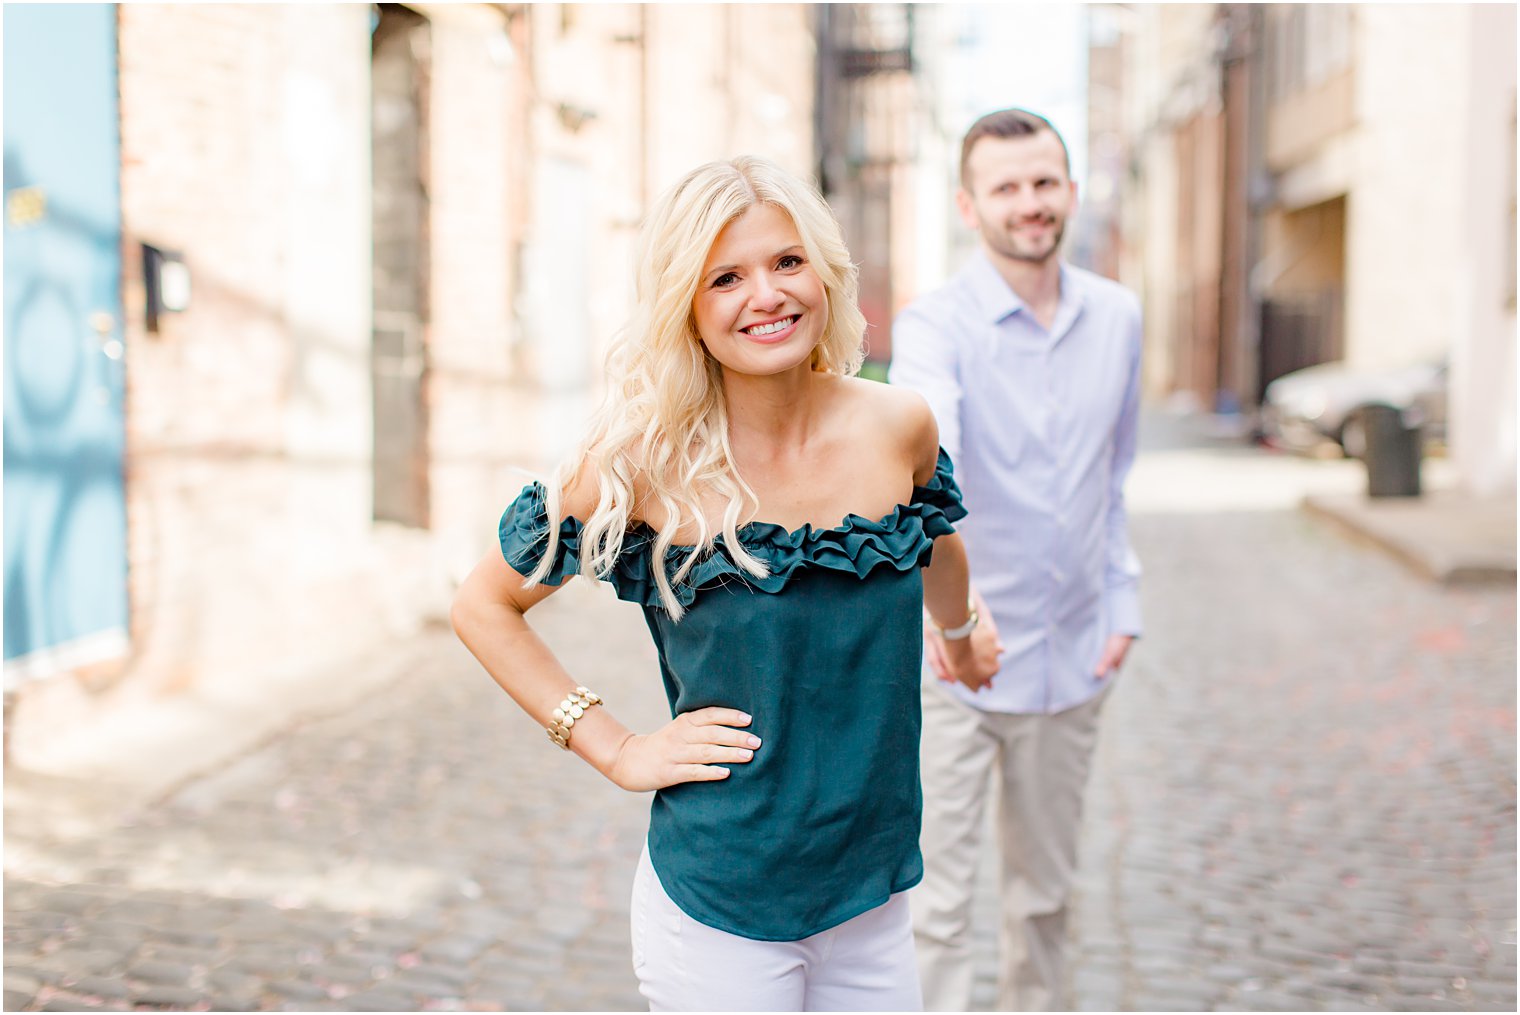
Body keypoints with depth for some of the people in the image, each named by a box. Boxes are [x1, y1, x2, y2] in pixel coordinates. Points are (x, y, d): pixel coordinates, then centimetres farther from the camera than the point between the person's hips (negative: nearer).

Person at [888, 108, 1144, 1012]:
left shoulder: (1118, 317, 3)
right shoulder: (935, 325, -14)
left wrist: (1122, 604, 8)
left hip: (1071, 656, 5)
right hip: (953, 662, -5)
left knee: (1045, 892, 19)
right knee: (937, 900, 1)